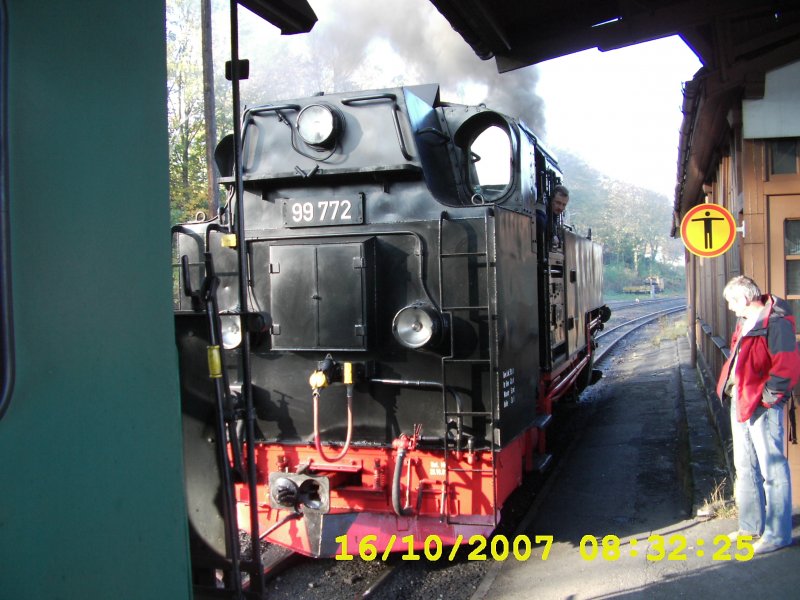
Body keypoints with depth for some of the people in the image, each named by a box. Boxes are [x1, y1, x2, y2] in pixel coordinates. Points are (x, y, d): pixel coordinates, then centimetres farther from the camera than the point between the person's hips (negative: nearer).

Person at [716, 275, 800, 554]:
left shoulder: (776, 323, -18)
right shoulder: (746, 322, 12)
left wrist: (765, 397, -19)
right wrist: (729, 388, 13)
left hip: (762, 407, -10)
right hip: (739, 403, 10)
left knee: (772, 470, 0)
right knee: (745, 468, 18)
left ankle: (777, 533, 10)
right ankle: (751, 525, 31)